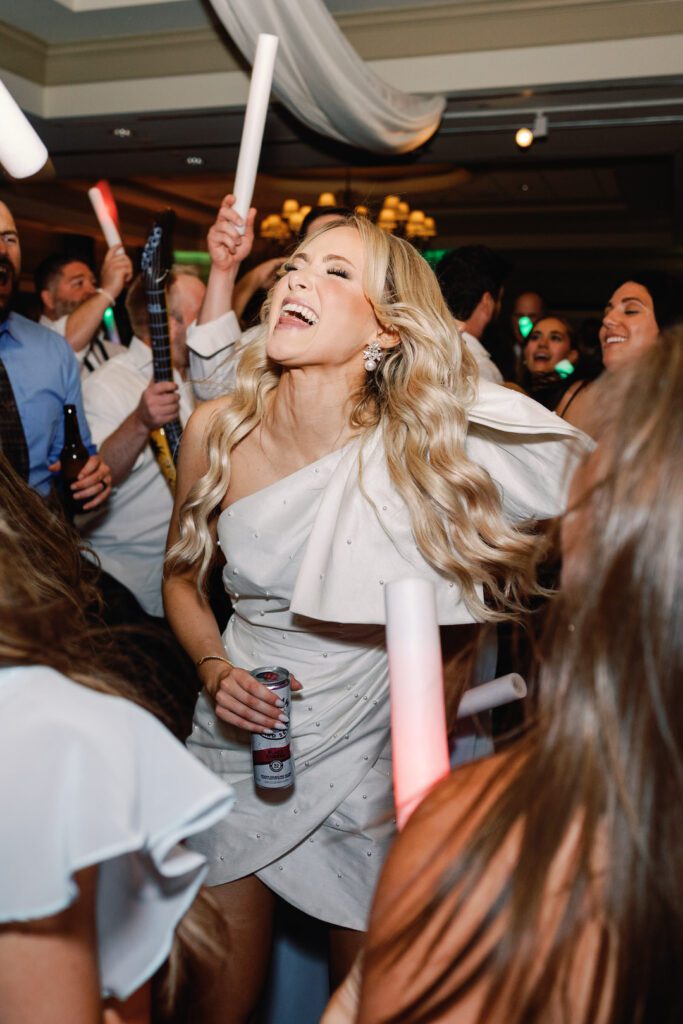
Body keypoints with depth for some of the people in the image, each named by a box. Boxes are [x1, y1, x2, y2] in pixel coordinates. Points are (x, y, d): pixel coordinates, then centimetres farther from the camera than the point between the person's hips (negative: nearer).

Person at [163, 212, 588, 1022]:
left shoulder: (418, 446, -19)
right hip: (240, 738, 2)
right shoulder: (217, 429, -10)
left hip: (368, 752, -1)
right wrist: (214, 670, -10)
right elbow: (183, 576, 4)